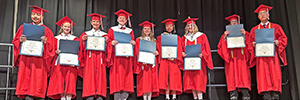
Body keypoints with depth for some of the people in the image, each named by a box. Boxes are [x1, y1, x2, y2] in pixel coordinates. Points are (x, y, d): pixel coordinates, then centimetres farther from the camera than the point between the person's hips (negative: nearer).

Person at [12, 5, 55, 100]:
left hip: (39, 60, -2)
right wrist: (20, 40, -6)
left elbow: (51, 48, 4)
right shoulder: (24, 27, 14)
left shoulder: (46, 30, 6)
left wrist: (46, 42, -16)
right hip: (26, 59, 2)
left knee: (38, 79, -7)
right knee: (26, 78, -4)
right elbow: (15, 42, 15)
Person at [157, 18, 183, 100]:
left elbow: (179, 49, 5)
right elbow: (160, 48, 2)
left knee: (174, 77, -6)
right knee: (165, 77, -6)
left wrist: (174, 57, -10)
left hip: (174, 59, 0)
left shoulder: (177, 37, 13)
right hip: (164, 59, 0)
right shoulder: (161, 37, 13)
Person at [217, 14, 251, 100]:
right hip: (231, 58, 0)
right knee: (232, 76, -10)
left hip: (241, 57, 0)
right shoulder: (226, 34, 19)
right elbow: (221, 47, 7)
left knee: (243, 74, -12)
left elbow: (248, 45, 8)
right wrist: (225, 37, -5)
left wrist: (245, 35, -4)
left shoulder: (244, 33, 19)